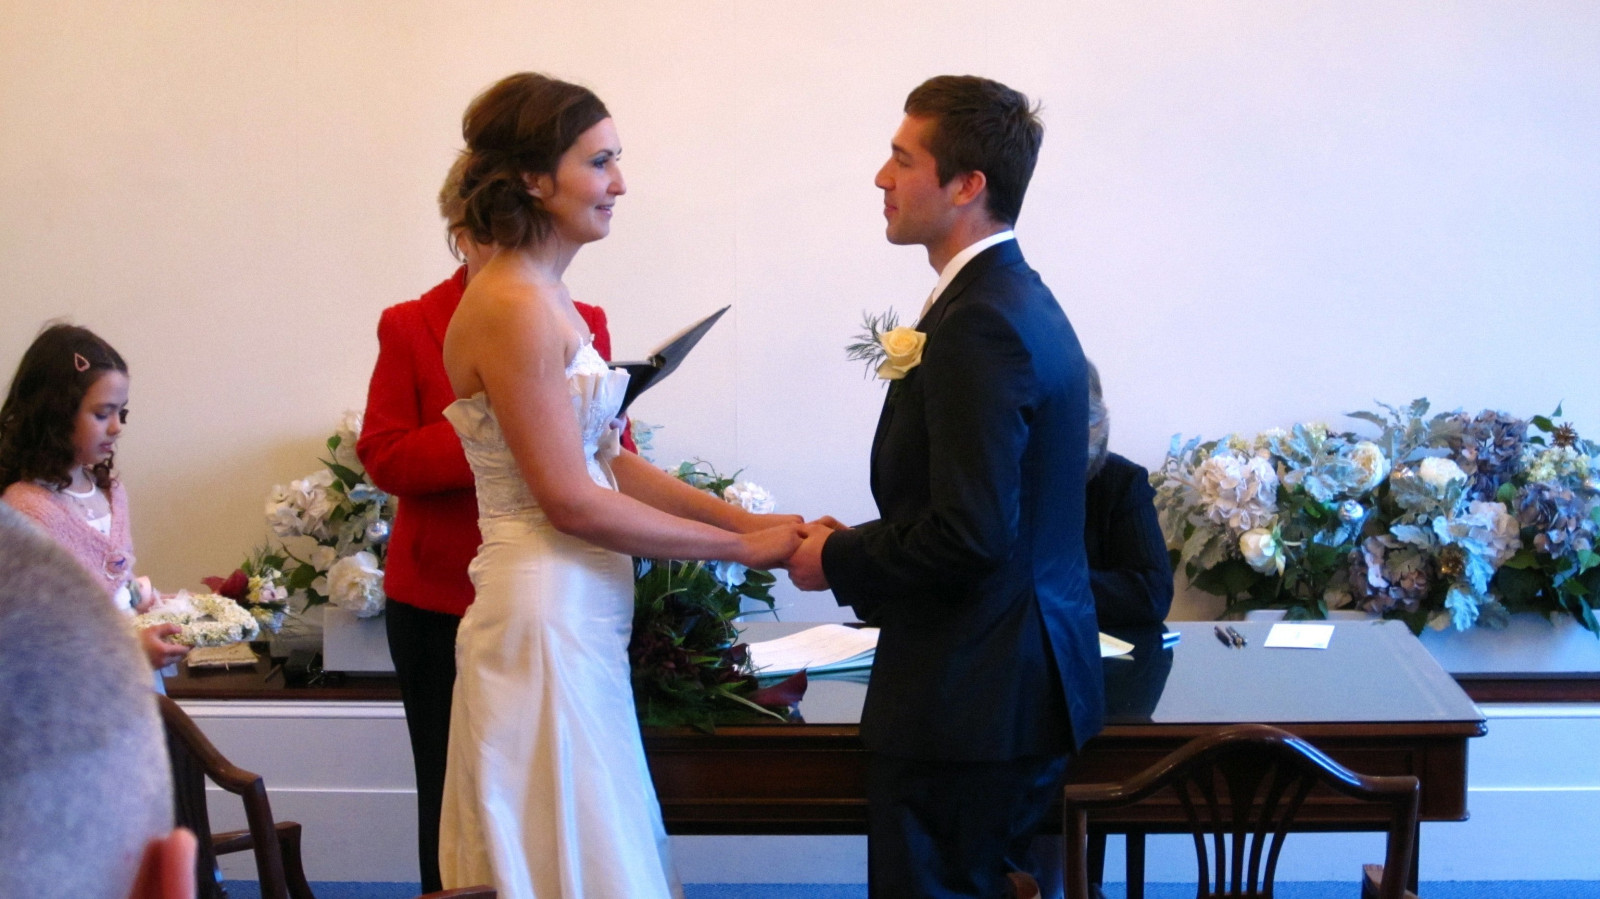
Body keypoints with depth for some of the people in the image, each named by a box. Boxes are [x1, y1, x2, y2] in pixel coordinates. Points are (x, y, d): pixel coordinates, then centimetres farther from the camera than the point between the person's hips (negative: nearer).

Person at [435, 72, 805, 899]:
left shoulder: (548, 301, 11)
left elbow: (610, 459, 12)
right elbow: (571, 501, -19)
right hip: (545, 620, -9)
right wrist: (740, 547, -12)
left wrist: (749, 520, 3)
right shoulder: (512, 309, -18)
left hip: (581, 615, 9)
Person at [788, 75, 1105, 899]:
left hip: (970, 701, -10)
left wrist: (837, 561, -9)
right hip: (1026, 679, 10)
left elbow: (970, 536, -24)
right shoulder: (1021, 302, 12)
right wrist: (857, 549, 8)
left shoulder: (980, 323, -20)